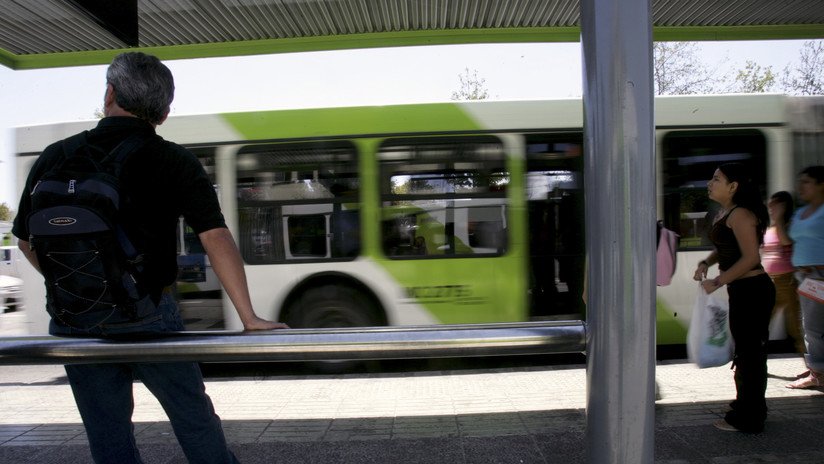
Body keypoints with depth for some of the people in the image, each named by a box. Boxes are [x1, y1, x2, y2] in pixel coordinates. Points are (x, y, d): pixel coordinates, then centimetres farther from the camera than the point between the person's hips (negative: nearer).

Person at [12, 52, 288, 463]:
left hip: (75, 322, 3)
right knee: (194, 416, 15)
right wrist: (249, 317, -14)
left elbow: (27, 241, 9)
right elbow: (216, 238, -16)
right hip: (149, 318, -2)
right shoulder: (175, 162, -9)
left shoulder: (55, 159, -1)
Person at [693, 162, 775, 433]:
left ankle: (748, 420, 9)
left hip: (753, 291, -10)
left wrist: (717, 282, -20)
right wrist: (706, 263, 6)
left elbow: (750, 257, -23)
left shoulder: (740, 214, -18)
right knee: (746, 351, 19)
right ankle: (747, 409, 34)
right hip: (742, 291, 10)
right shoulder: (725, 213, 12)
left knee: (749, 353, -1)